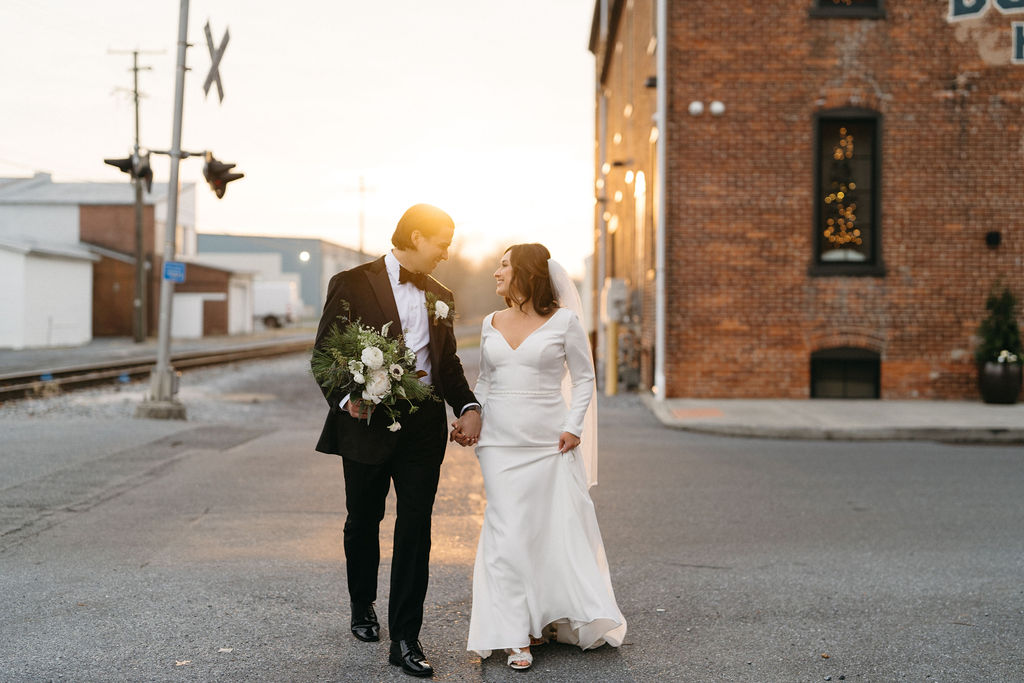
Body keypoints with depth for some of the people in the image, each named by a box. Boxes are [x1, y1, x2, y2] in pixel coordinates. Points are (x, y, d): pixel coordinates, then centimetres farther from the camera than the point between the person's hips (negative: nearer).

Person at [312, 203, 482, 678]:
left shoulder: (440, 296, 12)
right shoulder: (352, 284, -4)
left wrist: (468, 406, -1)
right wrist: (346, 398, -23)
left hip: (423, 427, 3)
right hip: (367, 425, -3)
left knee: (416, 533, -1)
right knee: (363, 525, 15)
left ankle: (405, 639, 6)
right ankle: (363, 609, 39)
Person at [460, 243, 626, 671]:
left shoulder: (563, 320, -1)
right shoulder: (491, 324, 10)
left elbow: (583, 378, 2)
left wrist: (574, 428, -8)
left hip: (550, 443, -2)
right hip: (501, 443, 3)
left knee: (560, 529, 3)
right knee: (508, 534, -1)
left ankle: (555, 619, 23)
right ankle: (517, 636, 5)